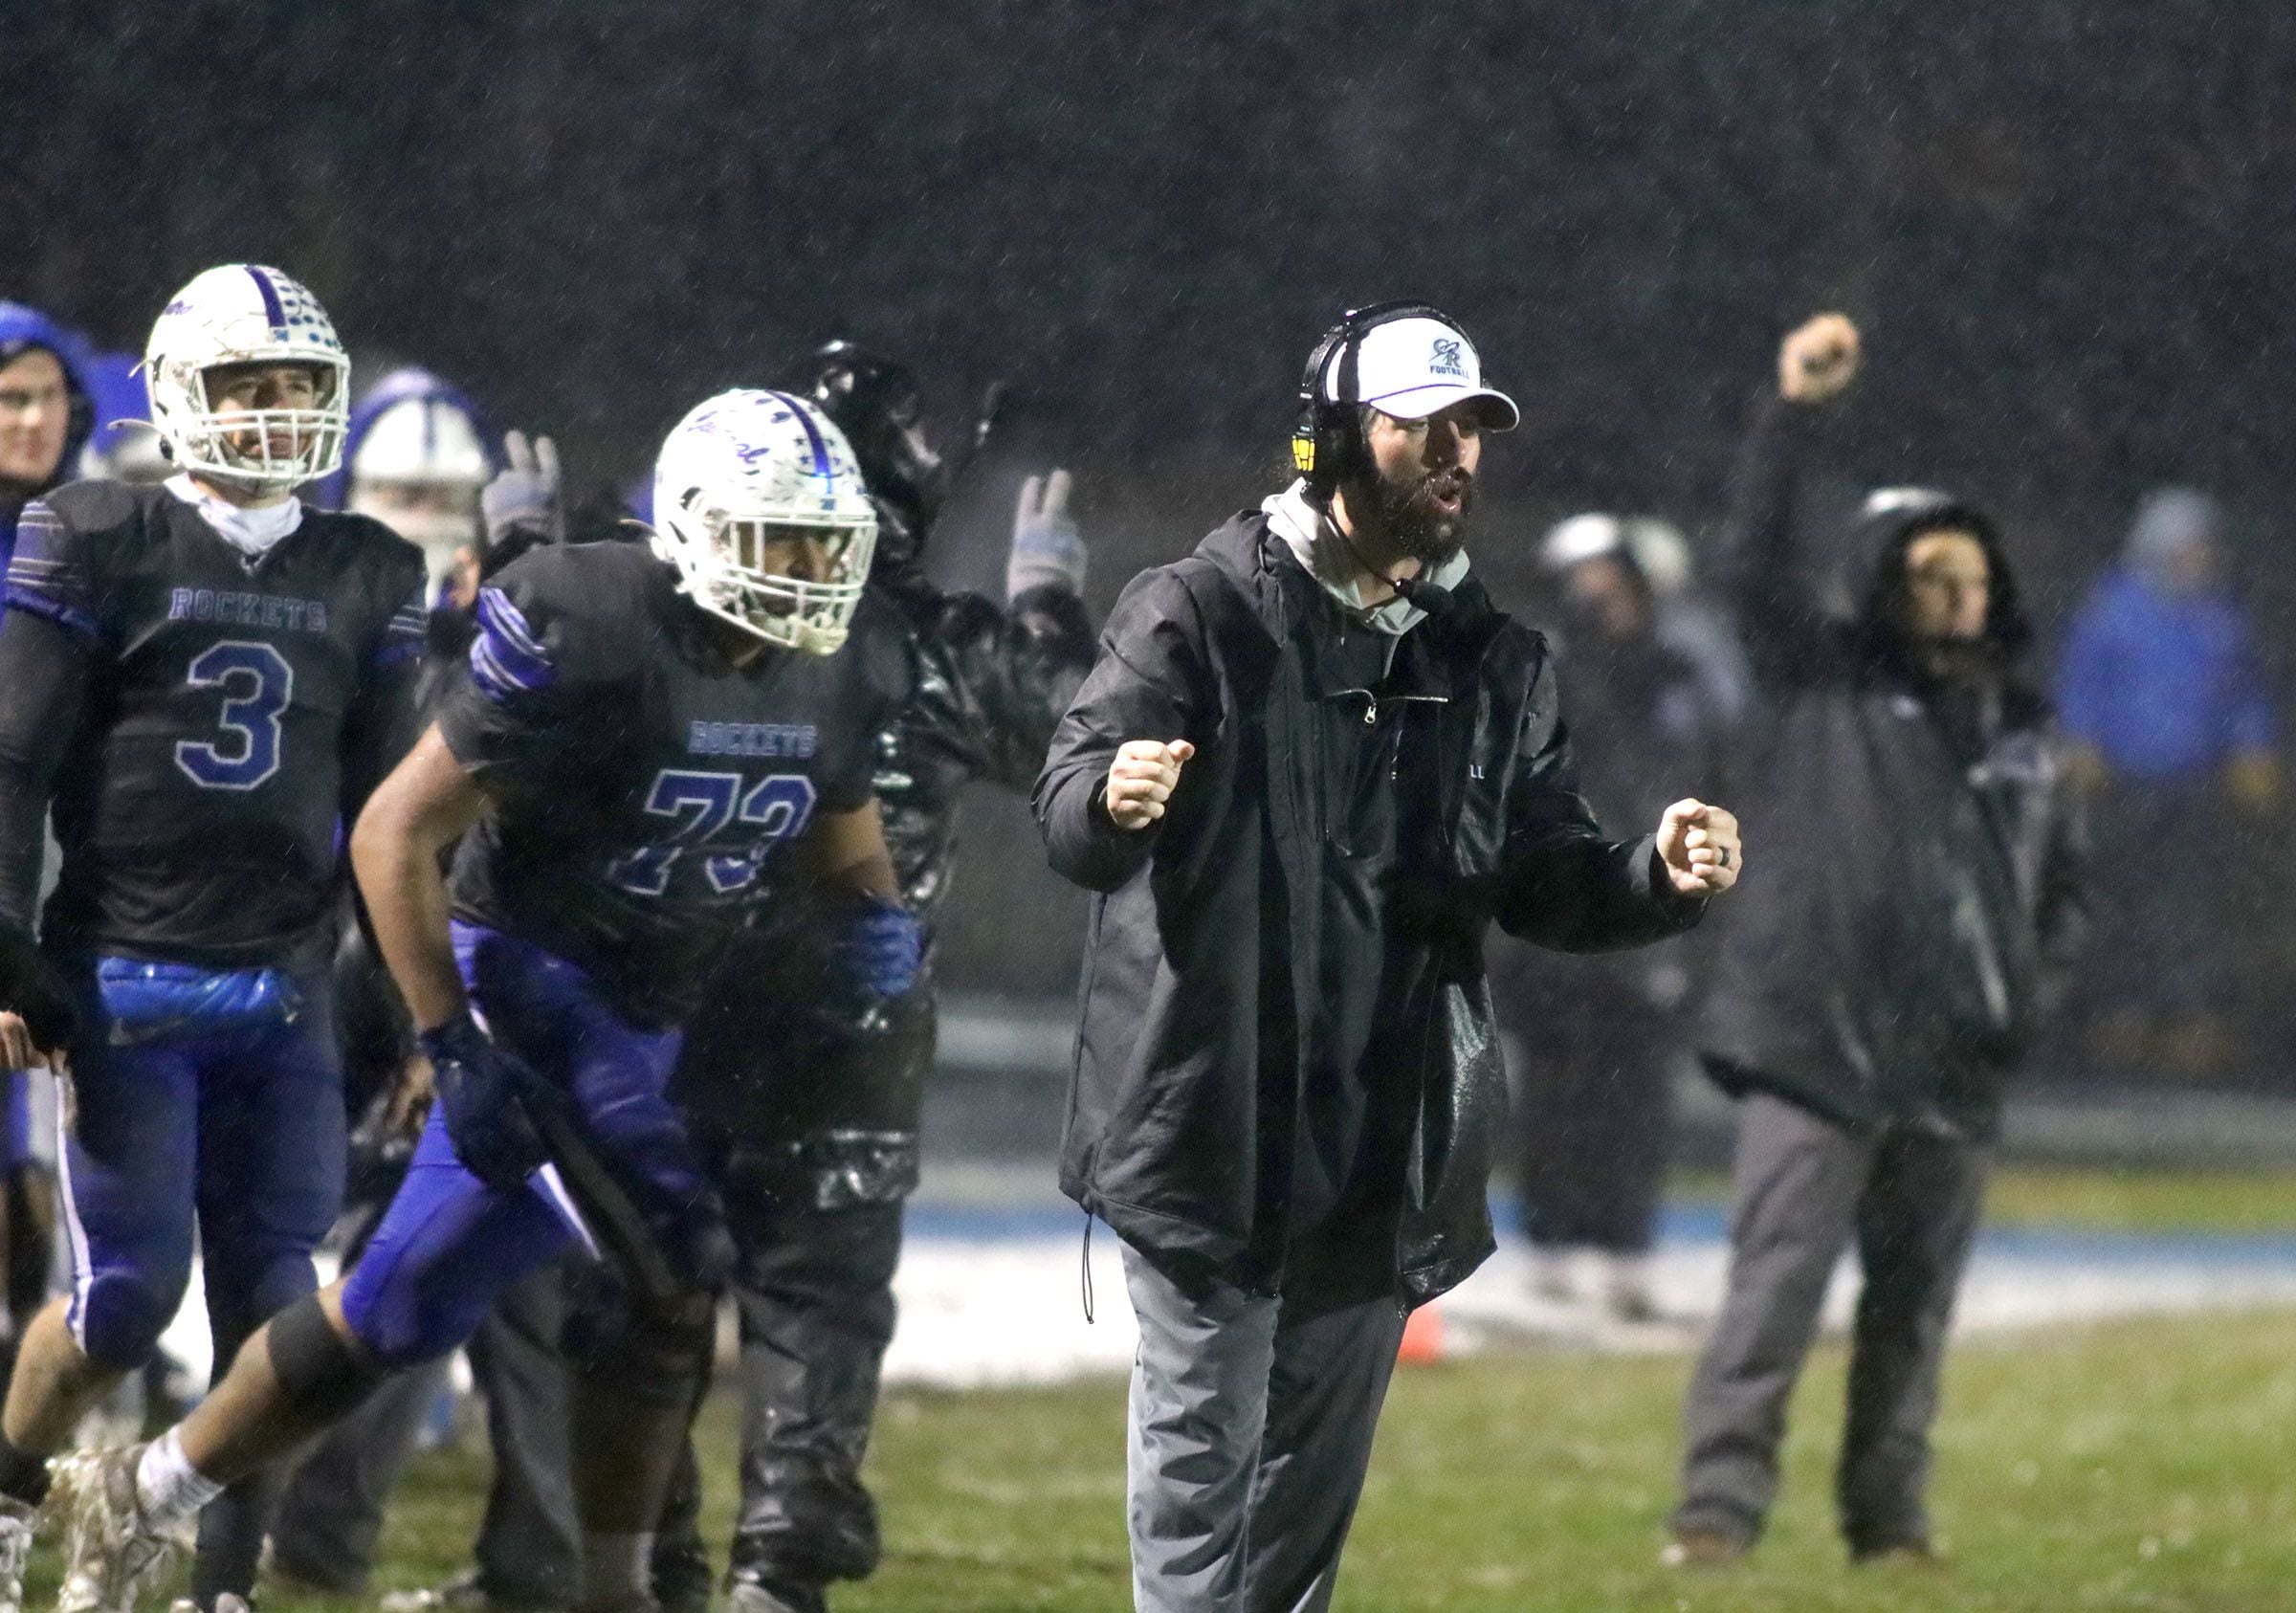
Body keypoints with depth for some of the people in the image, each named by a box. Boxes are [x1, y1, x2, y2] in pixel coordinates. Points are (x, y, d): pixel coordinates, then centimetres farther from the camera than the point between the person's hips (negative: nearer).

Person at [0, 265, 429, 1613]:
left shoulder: (364, 578, 11)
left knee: (273, 1302, -1)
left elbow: (380, 803, 17)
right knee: (129, 1292, -9)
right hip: (127, 982, -4)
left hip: (285, 994, 4)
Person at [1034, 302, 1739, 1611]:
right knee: (1202, 1456, -7)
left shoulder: (1493, 662, 12)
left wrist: (1658, 880, -9)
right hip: (1211, 1130, -5)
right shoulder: (1203, 613, -5)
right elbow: (1068, 811, -13)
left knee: (1318, 1468, 14)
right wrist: (1111, 800, -38)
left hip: (1385, 1146, 6)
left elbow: (1547, 884, 13)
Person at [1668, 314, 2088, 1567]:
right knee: (1773, 1290, -11)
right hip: (1813, 1052, -4)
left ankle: (1888, 1520, 17)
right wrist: (1792, 412, -18)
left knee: (1913, 1310, 10)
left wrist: (2035, 990, 6)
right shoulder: (1827, 685, 3)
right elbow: (1757, 560, -10)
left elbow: (2062, 888, 24)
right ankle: (1719, 1507, -12)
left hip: (1952, 1077, 4)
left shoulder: (2025, 733, 14)